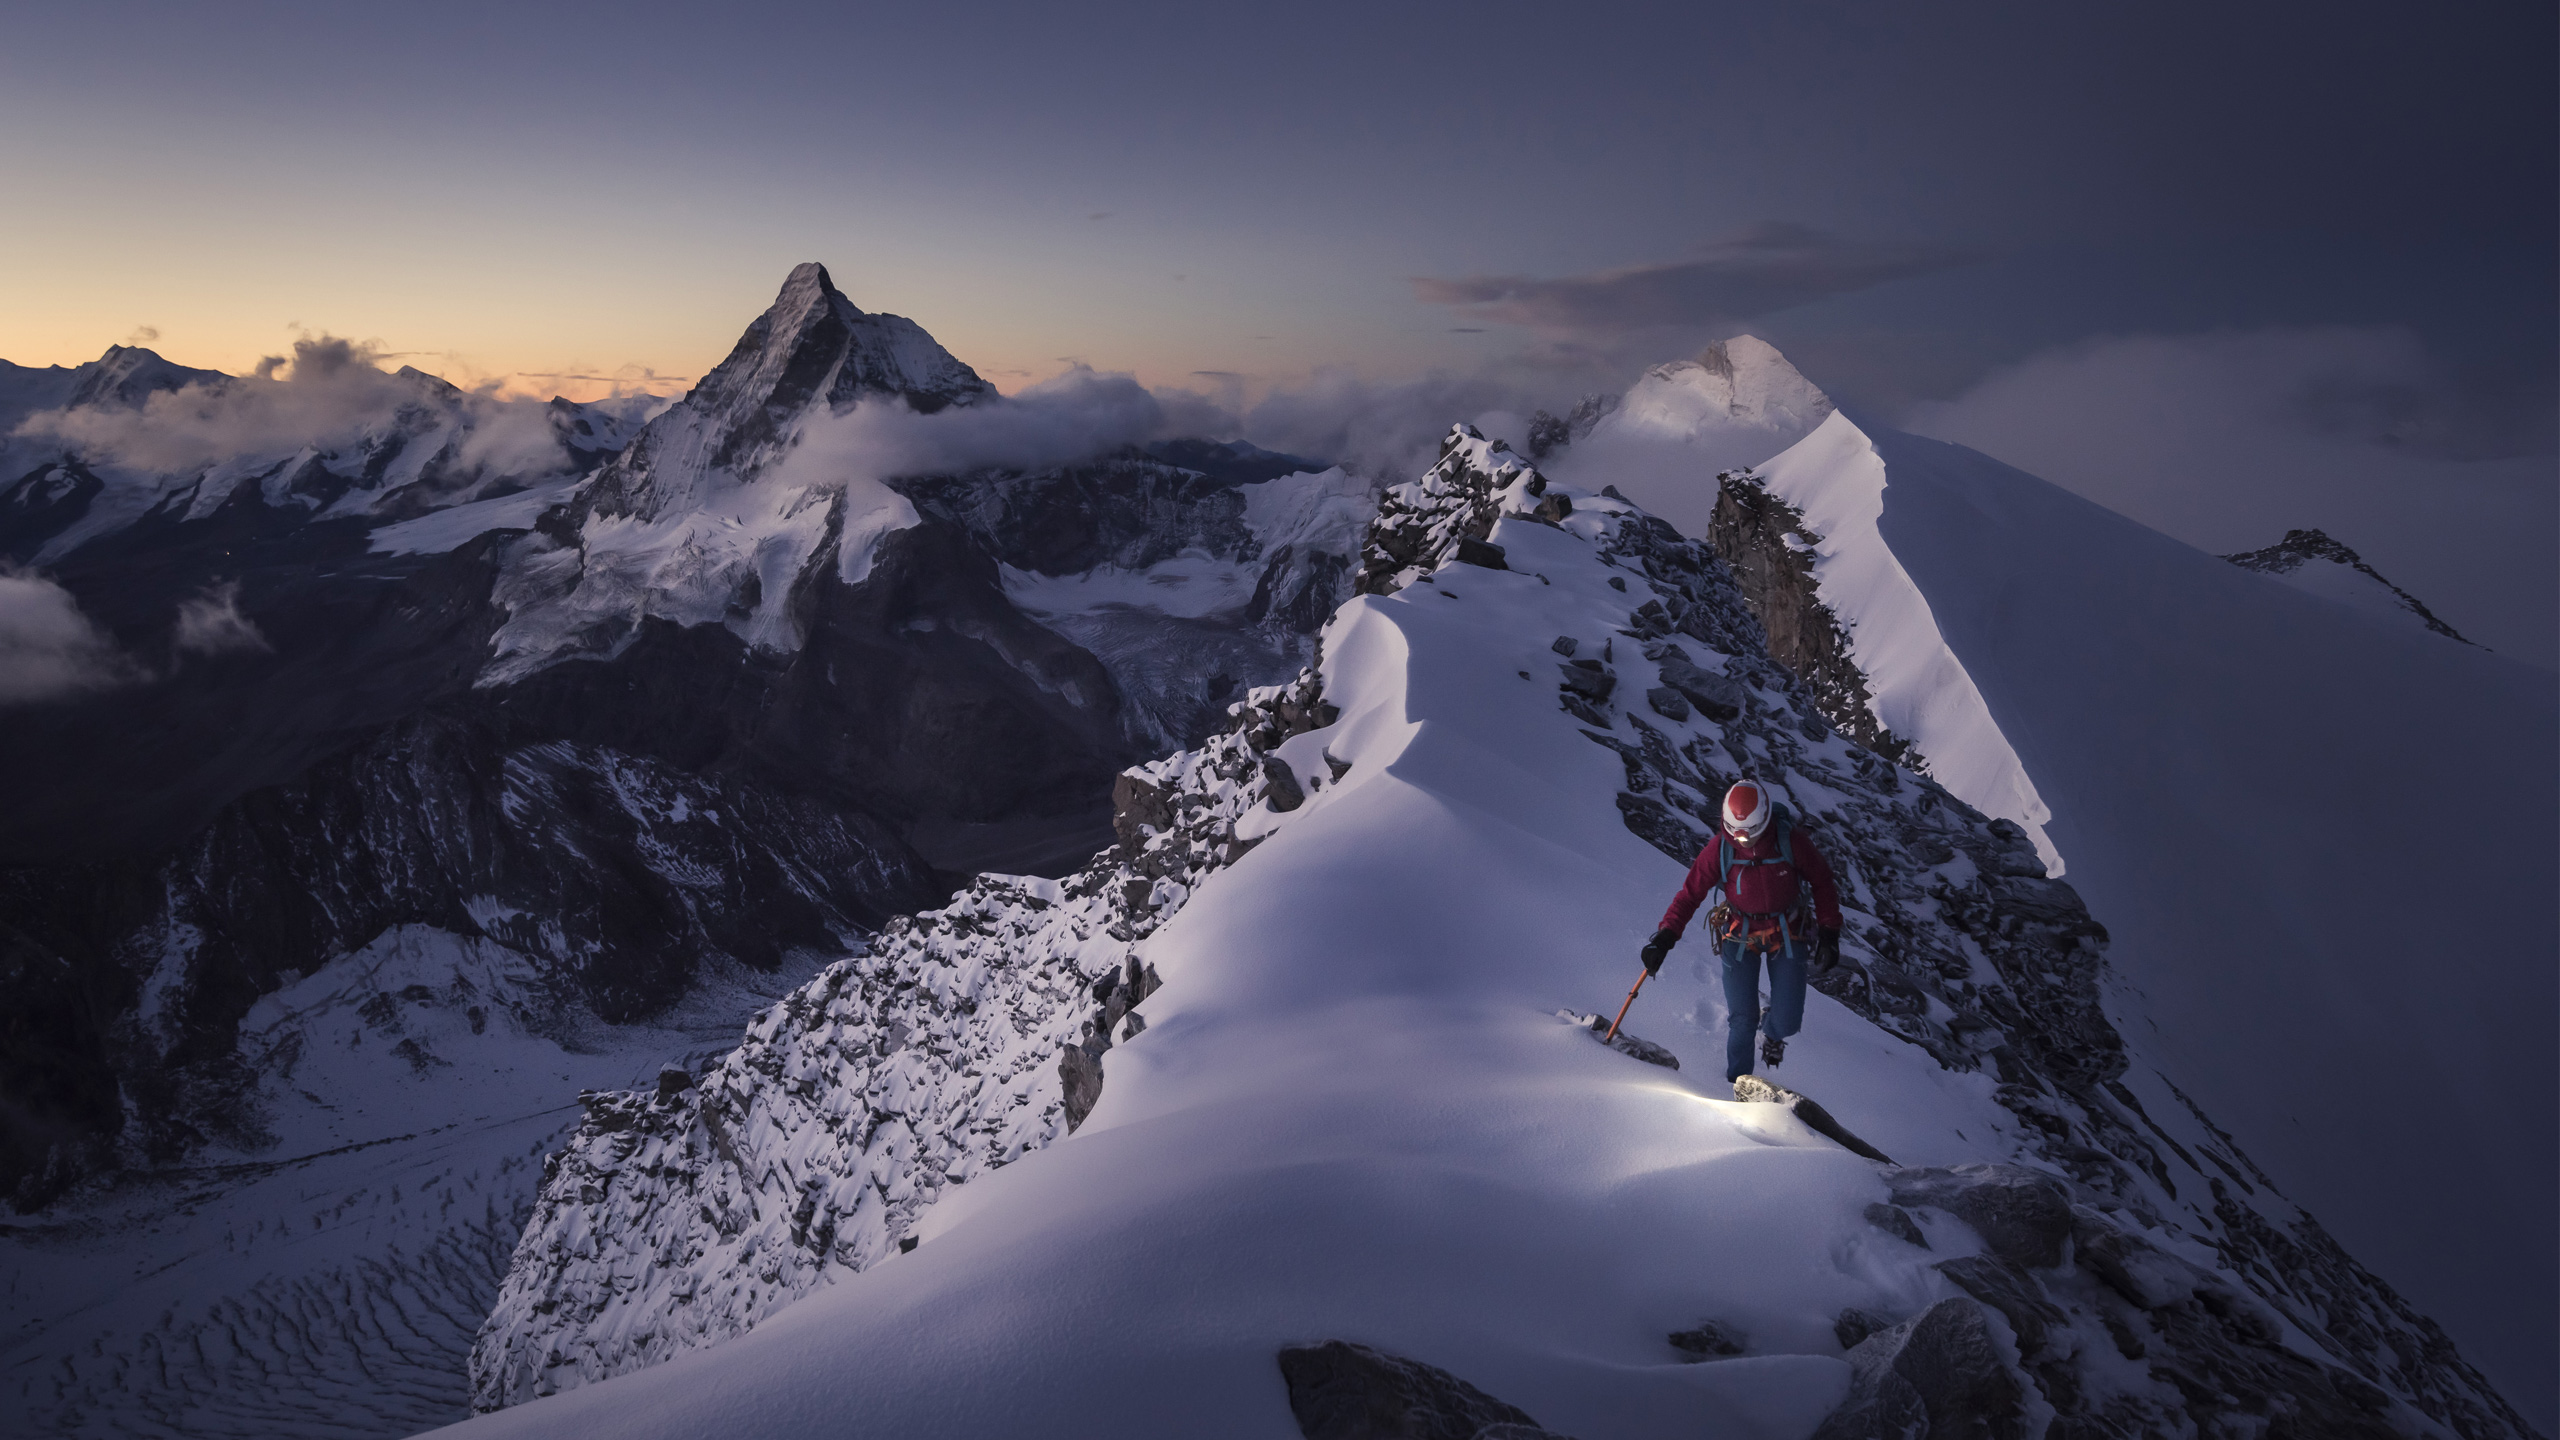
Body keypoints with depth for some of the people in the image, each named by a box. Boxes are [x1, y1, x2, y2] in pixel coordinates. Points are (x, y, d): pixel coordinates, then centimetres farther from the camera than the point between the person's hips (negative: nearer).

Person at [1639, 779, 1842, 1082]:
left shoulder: (1790, 841, -19)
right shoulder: (1719, 849, -18)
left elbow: (1821, 883, -4)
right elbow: (1690, 894, -11)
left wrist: (1829, 934, -4)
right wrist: (1664, 937, -20)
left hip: (1787, 933, 0)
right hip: (1739, 934, 0)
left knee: (1787, 1022, -3)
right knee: (1741, 1019, -7)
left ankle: (1772, 1033, 36)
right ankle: (1737, 1081, 20)